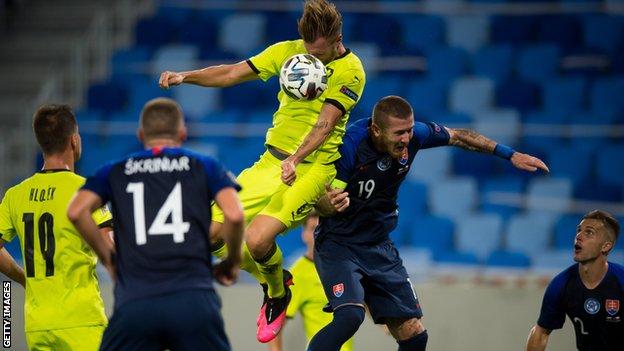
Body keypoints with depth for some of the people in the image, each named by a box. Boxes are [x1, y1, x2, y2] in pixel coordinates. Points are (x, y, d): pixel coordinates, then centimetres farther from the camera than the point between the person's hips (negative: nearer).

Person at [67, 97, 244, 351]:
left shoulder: (116, 172, 18)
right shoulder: (206, 168, 15)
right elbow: (234, 214, -2)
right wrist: (232, 262, 15)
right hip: (194, 299, -1)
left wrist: (108, 257, 14)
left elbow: (76, 211, 2)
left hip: (134, 303, 1)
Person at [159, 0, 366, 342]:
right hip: (271, 161, 6)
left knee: (257, 240, -25)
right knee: (211, 235, -2)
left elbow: (326, 122, -22)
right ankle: (272, 279, 23)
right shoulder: (286, 52, 5)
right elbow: (233, 73, 4)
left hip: (312, 168, -6)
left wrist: (295, 159, -37)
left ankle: (279, 295, 8)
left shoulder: (350, 71, -10)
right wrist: (185, 76, -12)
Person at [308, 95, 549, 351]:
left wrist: (510, 155, 13)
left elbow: (458, 136, 9)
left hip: (379, 248, 6)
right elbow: (320, 203, -18)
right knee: (350, 316, -31)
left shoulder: (413, 135, -11)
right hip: (338, 243, -6)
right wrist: (331, 203, -43)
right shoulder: (350, 145, -25)